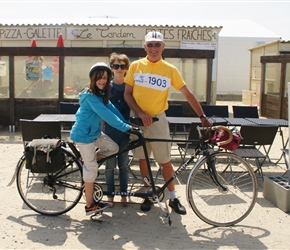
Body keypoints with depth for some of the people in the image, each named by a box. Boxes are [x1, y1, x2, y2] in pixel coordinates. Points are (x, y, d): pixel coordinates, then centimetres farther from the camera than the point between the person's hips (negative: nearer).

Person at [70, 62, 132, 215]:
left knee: (113, 148, 7)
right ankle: (90, 205, 9)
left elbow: (112, 109, 0)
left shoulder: (101, 94, 7)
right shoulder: (90, 96, -23)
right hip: (83, 134, -9)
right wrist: (125, 127, -30)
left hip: (94, 132, 9)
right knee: (92, 168, -3)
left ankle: (86, 165, 18)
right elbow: (106, 115, -30)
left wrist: (126, 123, -9)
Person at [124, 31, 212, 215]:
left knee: (165, 161, 2)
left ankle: (173, 198, 18)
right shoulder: (136, 66, -1)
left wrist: (203, 117, -7)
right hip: (138, 120, 2)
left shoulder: (170, 70, -4)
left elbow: (187, 94, -2)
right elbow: (127, 94, 1)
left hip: (158, 119, -1)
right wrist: (140, 113, -14)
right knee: (143, 158, 10)